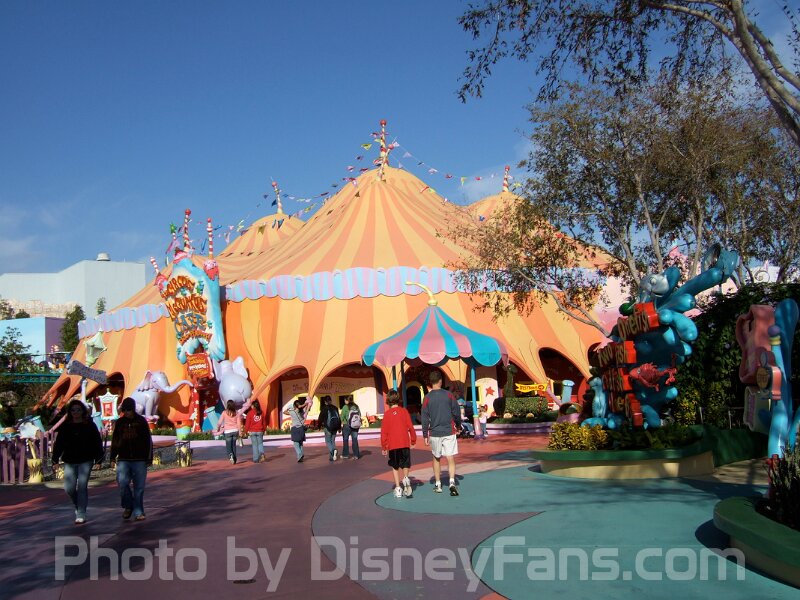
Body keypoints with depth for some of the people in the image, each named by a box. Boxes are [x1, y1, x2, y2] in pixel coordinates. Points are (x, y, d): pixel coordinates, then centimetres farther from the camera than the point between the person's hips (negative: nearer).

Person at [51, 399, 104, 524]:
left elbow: (97, 443, 2)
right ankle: (78, 505, 28)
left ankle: (81, 514, 0)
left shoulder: (90, 425, 1)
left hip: (85, 461, -2)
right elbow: (59, 444, 8)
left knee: (82, 486, -6)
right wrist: (55, 459, 2)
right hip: (69, 462, 2)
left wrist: (98, 460, -2)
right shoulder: (65, 426, 6)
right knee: (69, 488, -1)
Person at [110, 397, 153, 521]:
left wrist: (149, 458, 1)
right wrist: (113, 456, 10)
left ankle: (138, 512, 10)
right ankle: (128, 506, 8)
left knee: (139, 487, 1)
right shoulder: (119, 422, 9)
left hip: (139, 460, -1)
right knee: (122, 482, -14)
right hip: (123, 459, 1)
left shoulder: (141, 421, 3)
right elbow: (115, 440, 17)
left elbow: (148, 440, 5)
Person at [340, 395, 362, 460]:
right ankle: (356, 455, 5)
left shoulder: (345, 407, -9)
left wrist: (341, 423, 2)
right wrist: (359, 424, 15)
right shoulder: (357, 407, 4)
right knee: (355, 440, 7)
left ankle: (345, 454, 15)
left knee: (345, 440, 9)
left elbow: (342, 416, -9)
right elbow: (360, 416, 7)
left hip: (347, 425, -4)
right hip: (356, 426, 4)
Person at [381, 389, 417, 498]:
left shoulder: (387, 414, -1)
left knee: (395, 467, 10)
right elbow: (410, 427, -1)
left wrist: (383, 447, 7)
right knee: (405, 464, 13)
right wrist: (413, 439, 12)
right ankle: (405, 478, -16)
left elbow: (384, 431, 0)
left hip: (392, 444, 0)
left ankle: (398, 488, 2)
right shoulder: (404, 411, -1)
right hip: (405, 443, 0)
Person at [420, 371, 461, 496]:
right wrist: (458, 426, 18)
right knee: (450, 459, -1)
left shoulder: (427, 398, -3)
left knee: (436, 458, 16)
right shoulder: (448, 395, -3)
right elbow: (457, 412, 2)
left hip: (434, 433, 1)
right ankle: (452, 482, -19)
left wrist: (425, 435, 5)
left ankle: (438, 485, 20)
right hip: (449, 432, -1)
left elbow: (425, 418, -2)